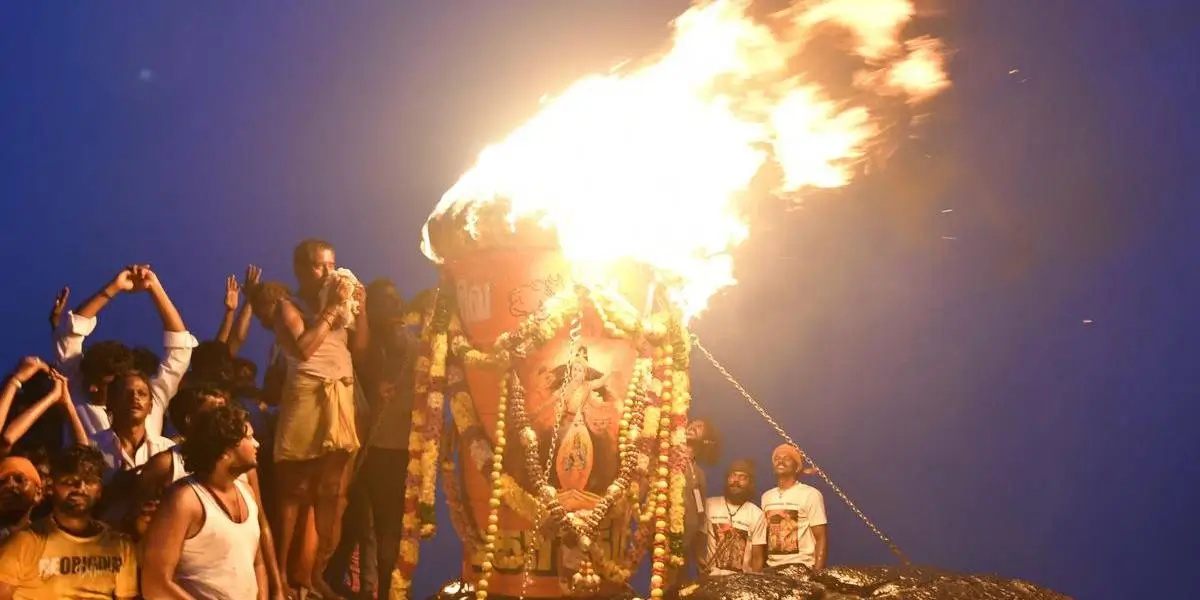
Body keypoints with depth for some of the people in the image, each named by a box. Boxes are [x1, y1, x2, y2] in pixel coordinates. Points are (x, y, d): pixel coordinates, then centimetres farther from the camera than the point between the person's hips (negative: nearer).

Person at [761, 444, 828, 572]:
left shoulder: (810, 494, -3)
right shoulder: (767, 497, 13)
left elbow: (821, 538, -5)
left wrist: (817, 573, -13)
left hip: (800, 567, -4)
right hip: (771, 568, 5)